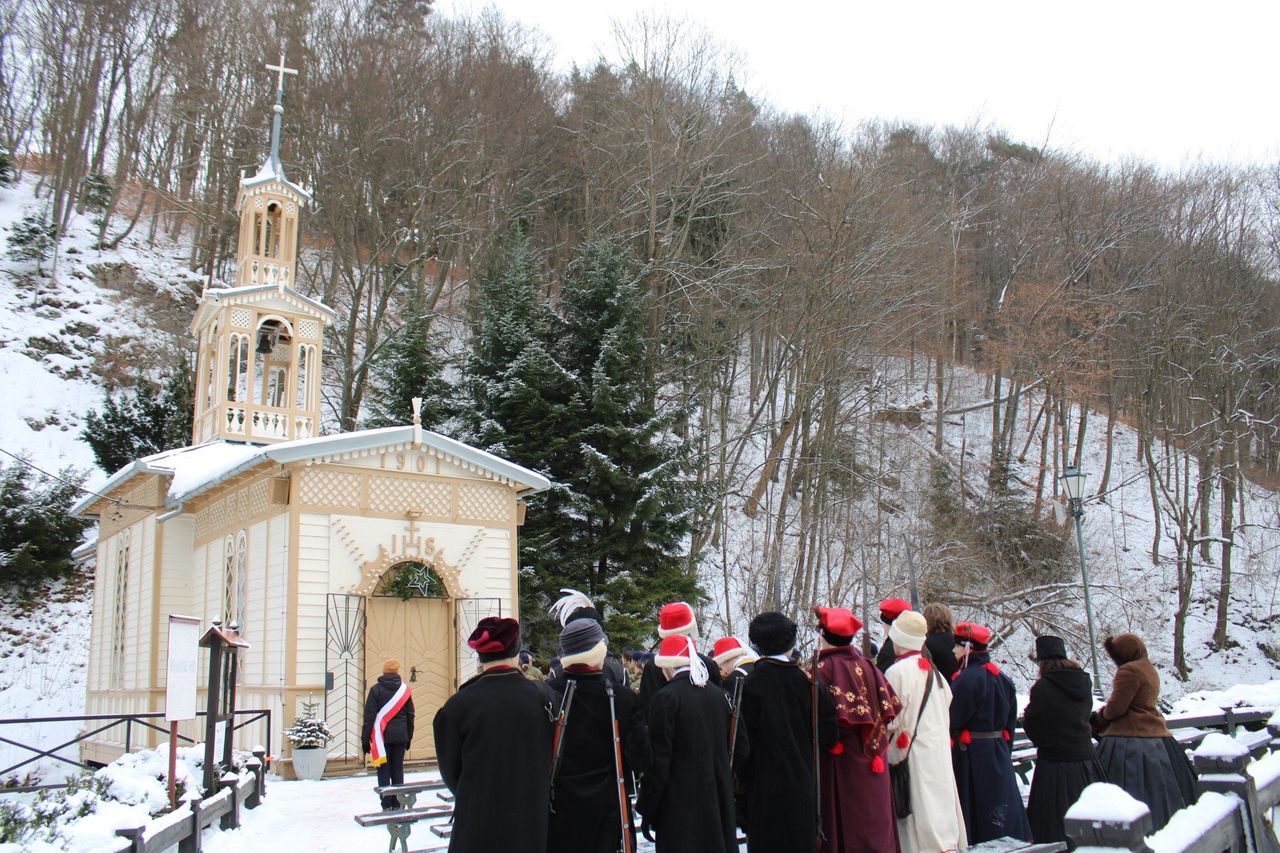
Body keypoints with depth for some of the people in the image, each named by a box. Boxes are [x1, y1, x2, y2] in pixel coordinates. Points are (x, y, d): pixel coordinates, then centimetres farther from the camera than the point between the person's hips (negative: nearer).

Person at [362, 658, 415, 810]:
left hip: (382, 736, -3)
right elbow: (410, 716, 10)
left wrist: (365, 739, -3)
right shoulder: (405, 690, 5)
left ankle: (387, 807, -2)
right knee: (398, 770, 9)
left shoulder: (376, 689, -4)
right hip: (400, 737, 3)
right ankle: (398, 806, 10)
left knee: (384, 772, 1)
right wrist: (409, 738, 18)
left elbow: (369, 716, -6)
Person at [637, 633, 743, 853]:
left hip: (680, 803, -6)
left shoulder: (665, 698, -12)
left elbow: (658, 758, -12)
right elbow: (741, 748, 10)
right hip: (719, 798, 6)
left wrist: (647, 808, -6)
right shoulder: (720, 695, 6)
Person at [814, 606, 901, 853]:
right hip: (869, 759, 5)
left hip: (838, 758, -5)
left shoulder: (823, 668, -12)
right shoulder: (865, 665, 3)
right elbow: (890, 706, 5)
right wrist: (873, 739, 13)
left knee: (841, 819, 2)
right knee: (871, 812, 13)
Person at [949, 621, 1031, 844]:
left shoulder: (967, 678, -19)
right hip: (999, 754, 8)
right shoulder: (1001, 678, 9)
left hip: (971, 754, -8)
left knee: (975, 810, -2)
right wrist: (1005, 749, 21)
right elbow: (1010, 720, 15)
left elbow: (953, 719, -18)